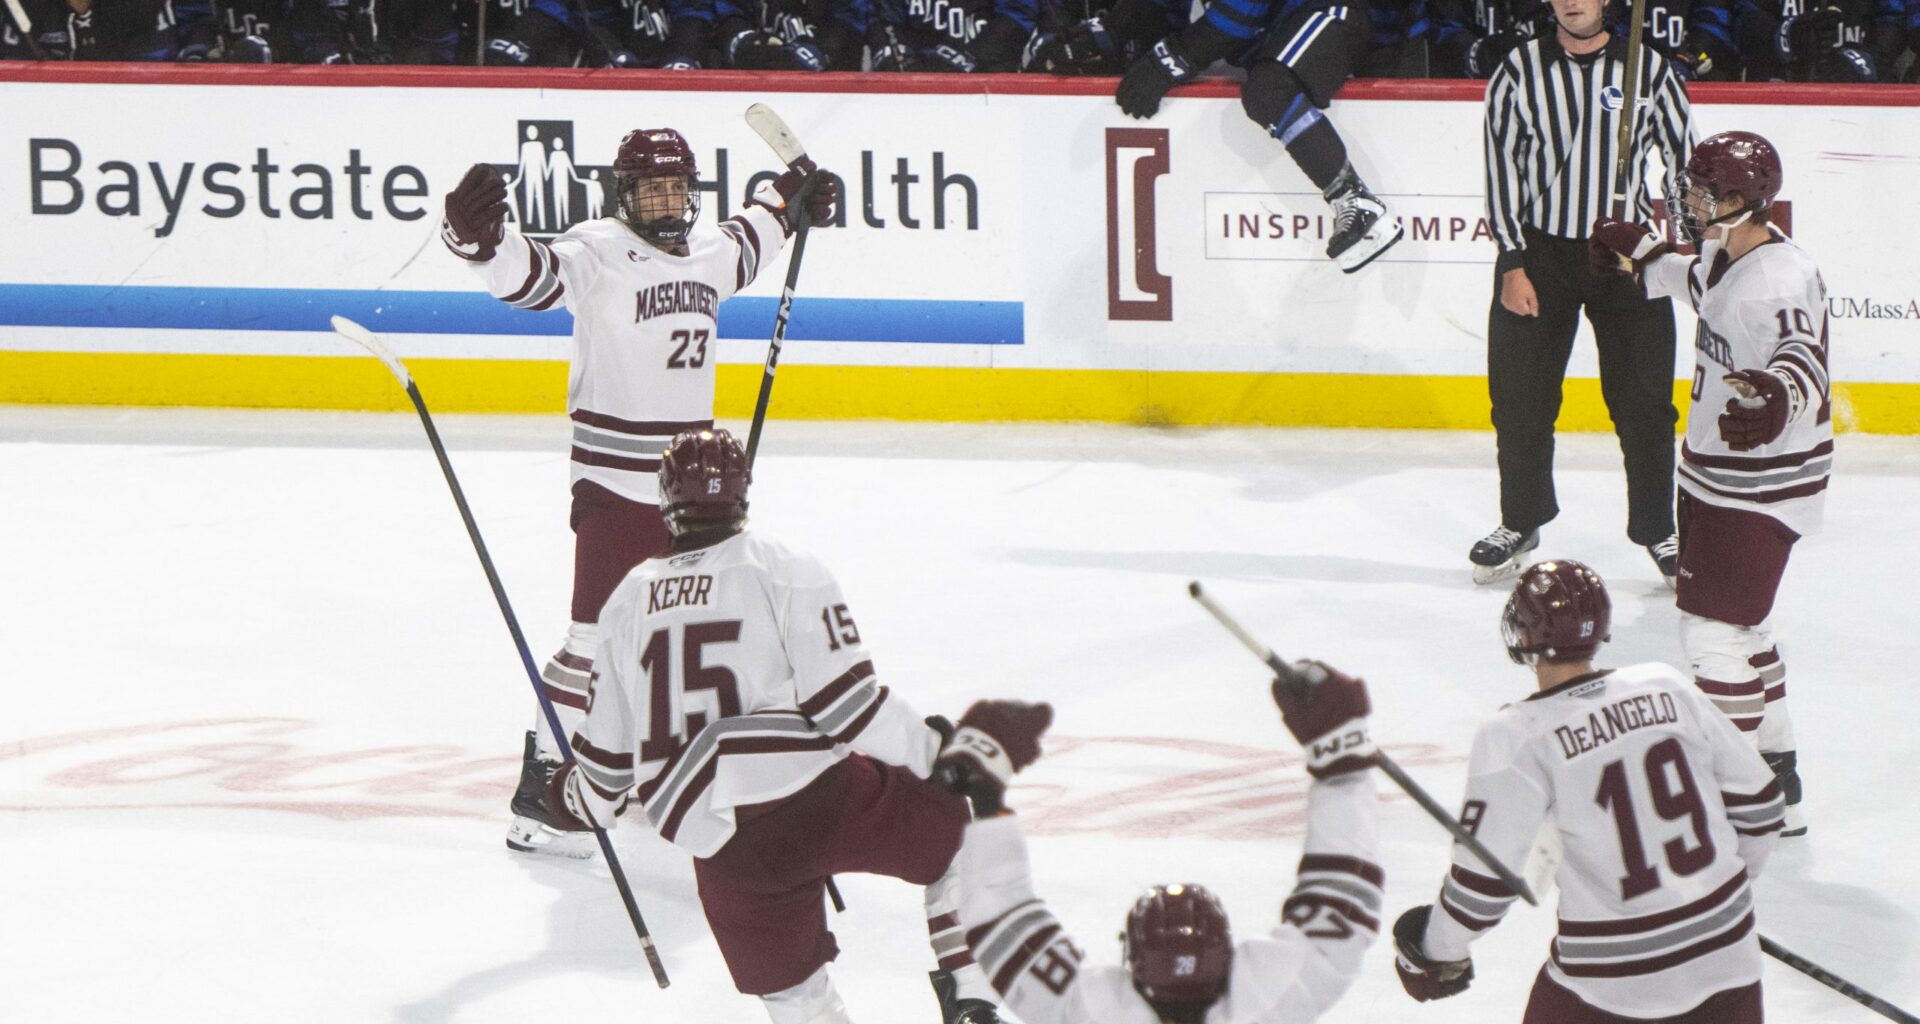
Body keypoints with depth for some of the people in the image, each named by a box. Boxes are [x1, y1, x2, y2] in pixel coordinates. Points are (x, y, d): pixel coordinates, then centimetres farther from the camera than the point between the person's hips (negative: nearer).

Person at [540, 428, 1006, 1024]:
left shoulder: (630, 599, 16)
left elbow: (607, 748, 21)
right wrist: (937, 752, 1)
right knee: (962, 830, 16)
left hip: (719, 849, 4)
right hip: (811, 799, -4)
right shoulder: (786, 572, 2)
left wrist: (582, 803, 42)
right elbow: (843, 700, -8)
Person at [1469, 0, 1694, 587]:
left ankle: (1659, 531, 13)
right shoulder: (1520, 71, -1)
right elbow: (1502, 166, -3)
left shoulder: (1648, 69, 0)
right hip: (1539, 252, 0)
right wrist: (1513, 265, -8)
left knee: (1644, 401, 1)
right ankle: (1520, 524, 22)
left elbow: (1684, 158, 6)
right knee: (1521, 396, 5)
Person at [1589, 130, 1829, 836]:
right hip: (1714, 475, 10)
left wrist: (1777, 396, -65)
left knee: (1715, 630, -12)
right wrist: (1641, 251, 43)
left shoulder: (1782, 278, -25)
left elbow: (1803, 357, -45)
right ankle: (1777, 770, 31)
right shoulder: (1726, 258, 5)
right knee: (1736, 625, 19)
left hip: (1763, 488, -10)